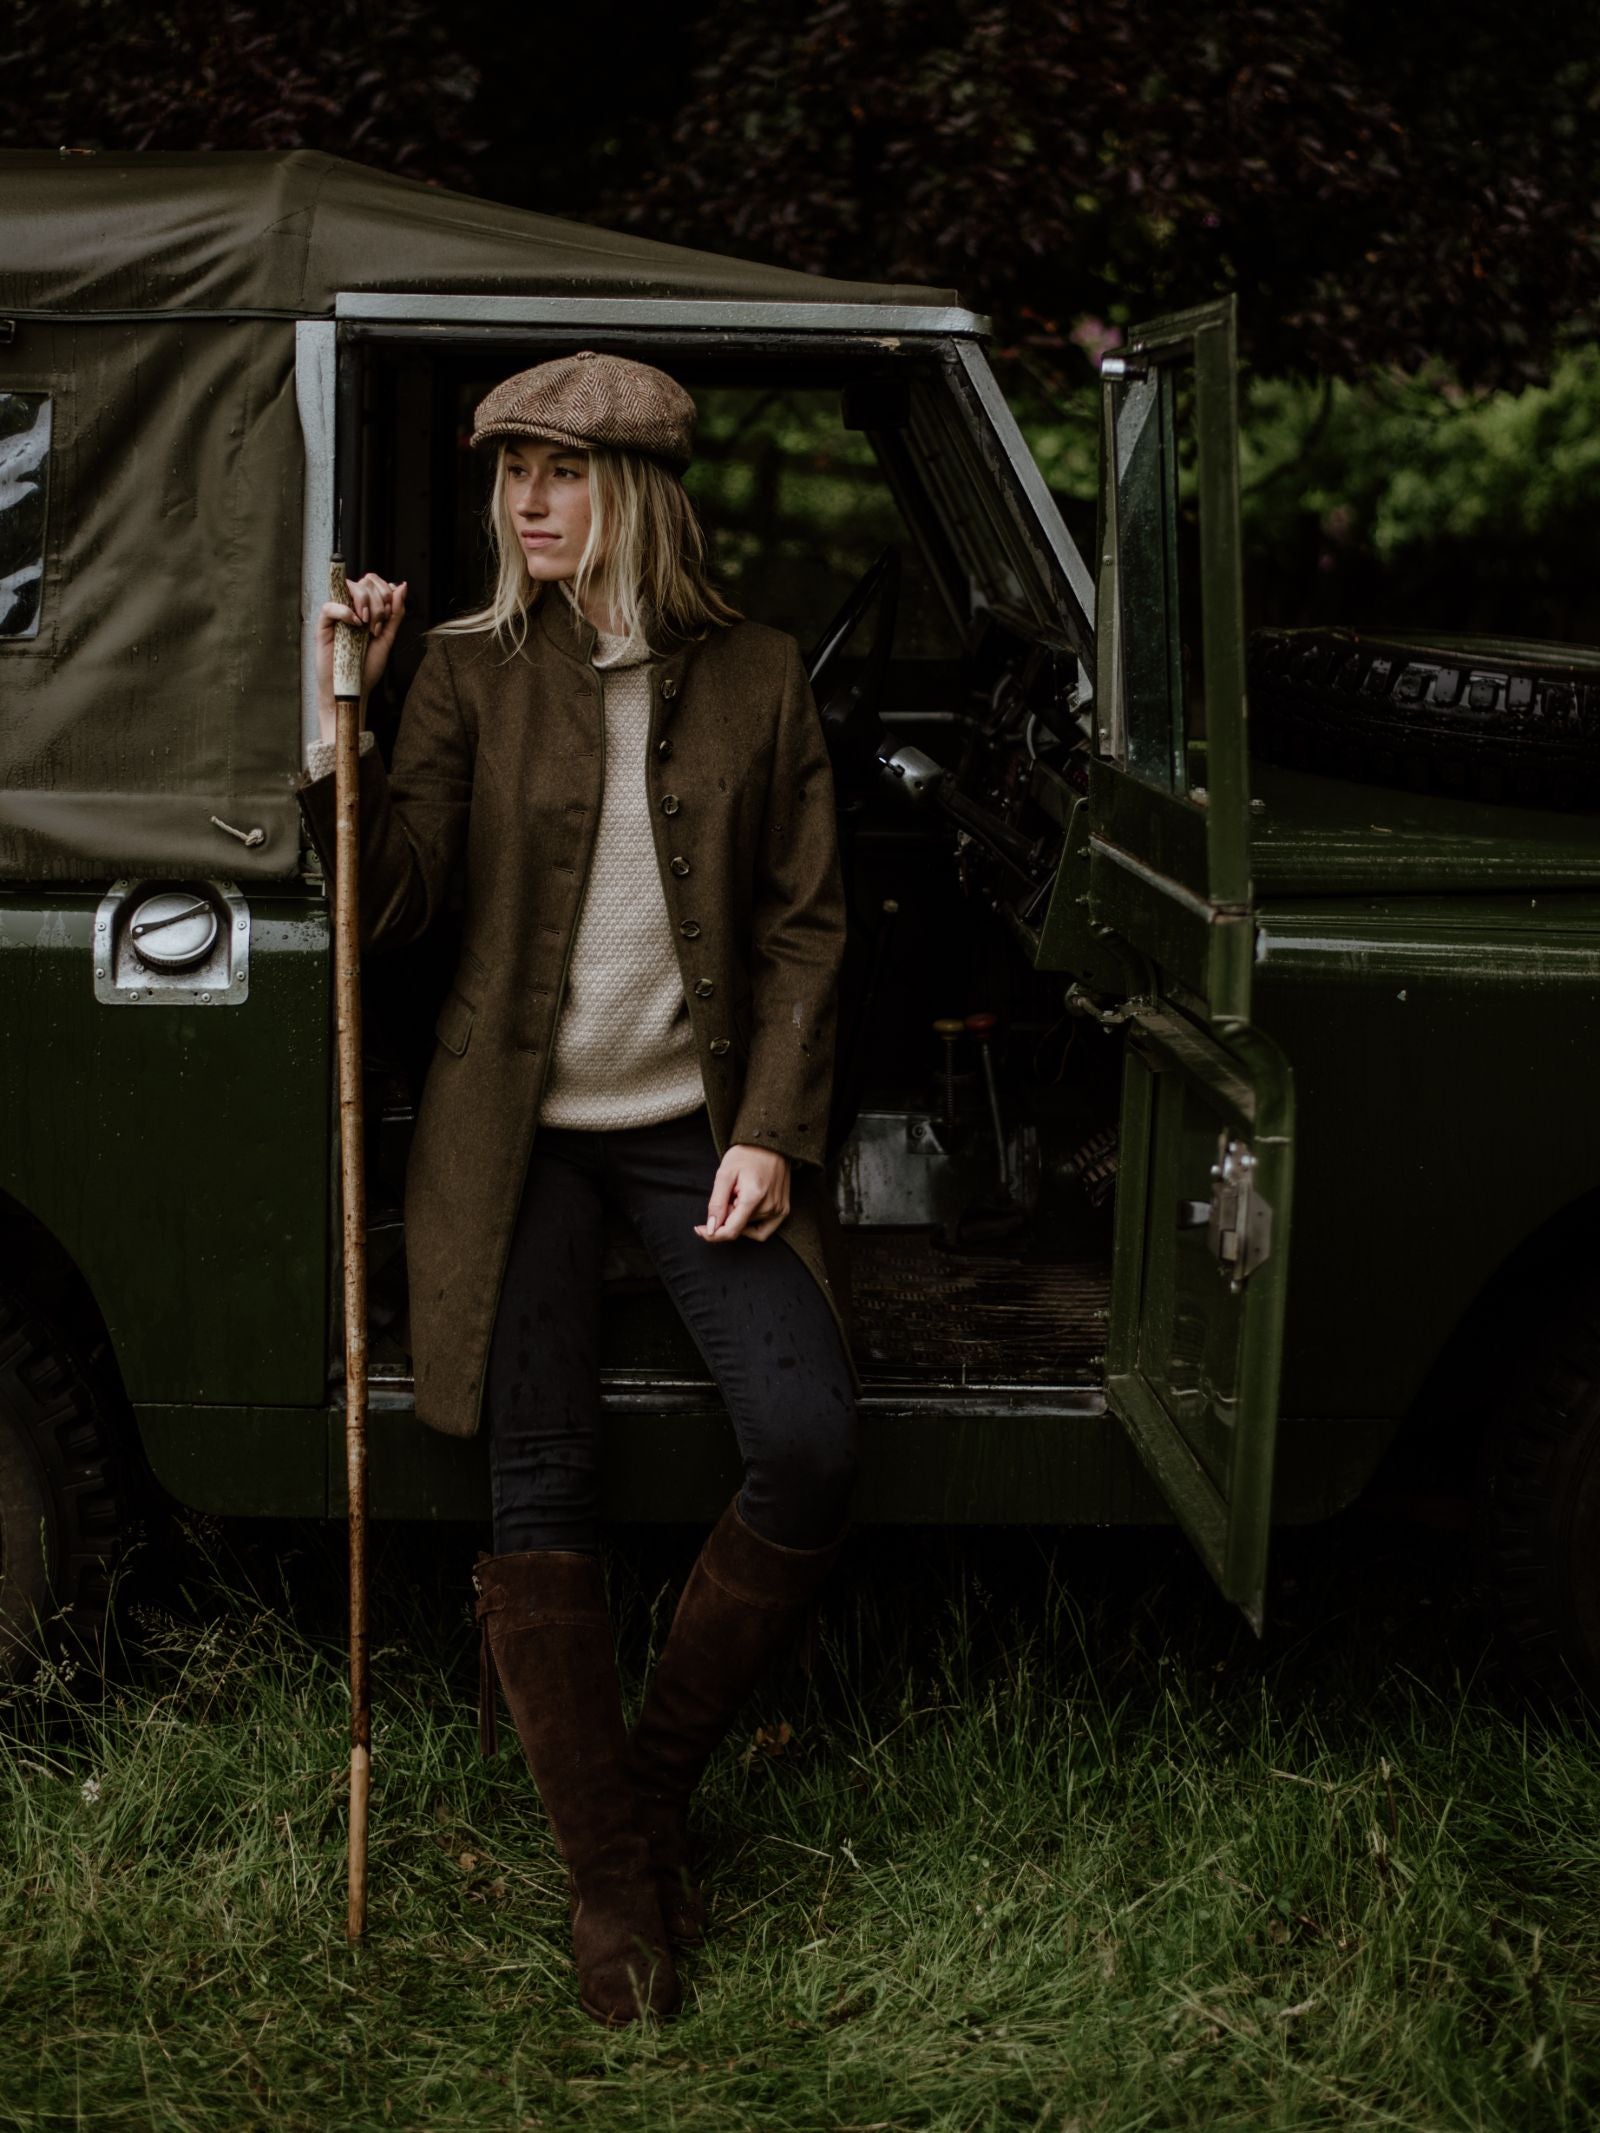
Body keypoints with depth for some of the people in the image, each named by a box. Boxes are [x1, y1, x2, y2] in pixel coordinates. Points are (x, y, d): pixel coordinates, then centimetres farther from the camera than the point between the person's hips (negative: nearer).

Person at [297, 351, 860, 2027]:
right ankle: (611, 1884, 8)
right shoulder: (471, 669, 1)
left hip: (700, 1121, 1)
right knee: (540, 1489, -4)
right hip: (520, 1124, 0)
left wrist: (771, 1130, -6)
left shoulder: (755, 676, 2)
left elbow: (804, 925, 4)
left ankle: (656, 1765, 9)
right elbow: (388, 905, -5)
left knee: (809, 1451, -14)